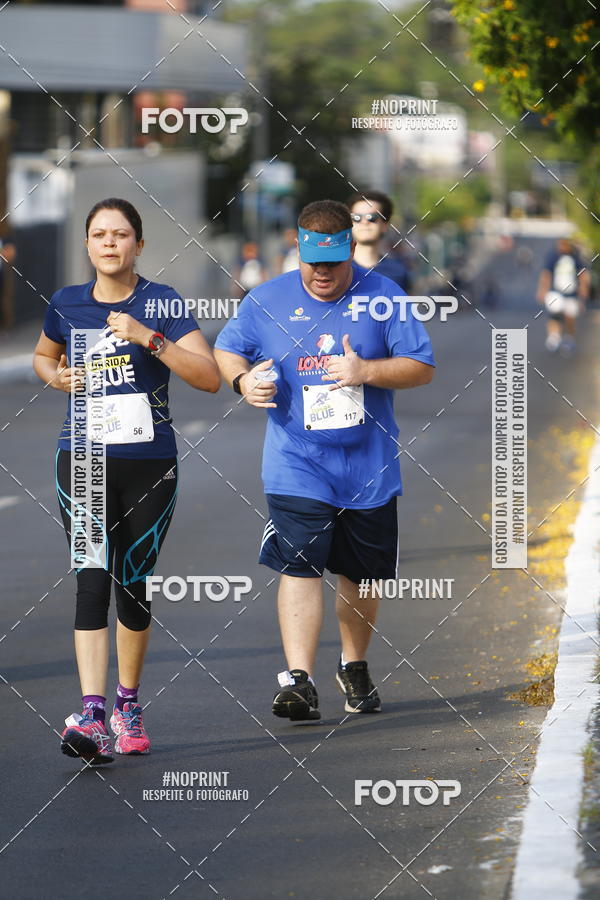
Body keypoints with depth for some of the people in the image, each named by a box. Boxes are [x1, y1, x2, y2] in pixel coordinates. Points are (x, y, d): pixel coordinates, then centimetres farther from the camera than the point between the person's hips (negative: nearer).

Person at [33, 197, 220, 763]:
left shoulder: (162, 303, -3)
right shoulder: (67, 305, 6)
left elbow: (209, 377, -12)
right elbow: (43, 356, 26)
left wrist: (148, 336, -21)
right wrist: (56, 377, 2)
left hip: (149, 460, 0)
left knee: (134, 585, 8)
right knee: (92, 579, -13)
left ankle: (128, 705, 27)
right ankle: (92, 715, -22)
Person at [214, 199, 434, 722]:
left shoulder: (382, 296, -2)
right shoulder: (268, 300, 0)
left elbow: (422, 367, -3)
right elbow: (227, 350, 13)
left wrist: (365, 371, -20)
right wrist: (244, 380, -9)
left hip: (369, 466, 1)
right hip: (297, 466, -1)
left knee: (362, 574, 13)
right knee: (299, 566, -15)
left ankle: (354, 668, 34)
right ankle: (299, 680, -19)